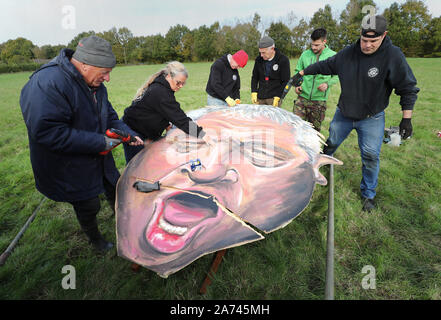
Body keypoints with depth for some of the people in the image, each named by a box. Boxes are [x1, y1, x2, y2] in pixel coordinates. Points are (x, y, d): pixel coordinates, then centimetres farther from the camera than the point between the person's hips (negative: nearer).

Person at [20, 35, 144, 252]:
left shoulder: (96, 85, 1)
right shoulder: (47, 84, -28)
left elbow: (109, 116, 12)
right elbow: (47, 132, -35)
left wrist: (128, 134, -5)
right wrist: (100, 142, -32)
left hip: (99, 160, 8)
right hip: (69, 171, -7)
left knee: (116, 189, 20)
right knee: (88, 206, 9)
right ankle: (94, 239, 41)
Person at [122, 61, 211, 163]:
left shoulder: (159, 86, 4)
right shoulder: (160, 93, -27)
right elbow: (179, 118, -31)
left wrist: (166, 124, -1)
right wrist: (200, 133, -32)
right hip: (133, 132, -9)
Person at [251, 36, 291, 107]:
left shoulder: (283, 60, -7)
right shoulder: (259, 59, 5)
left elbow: (285, 81, -6)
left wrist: (277, 97, -13)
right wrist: (254, 92, 2)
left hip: (274, 98, -4)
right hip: (260, 98, 4)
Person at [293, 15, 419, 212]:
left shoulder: (393, 56, -17)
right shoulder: (348, 53, -8)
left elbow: (408, 89, -11)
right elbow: (325, 66, 10)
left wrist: (406, 119, -13)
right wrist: (302, 73, 11)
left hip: (372, 119, -2)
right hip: (343, 114, 3)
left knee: (370, 156, -1)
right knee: (329, 144, 16)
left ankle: (368, 194, 19)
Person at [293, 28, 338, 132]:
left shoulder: (333, 56, 0)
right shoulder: (305, 54, 3)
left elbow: (336, 76, 6)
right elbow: (298, 72, 13)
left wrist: (327, 83, -13)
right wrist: (297, 85, -5)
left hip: (319, 100, -1)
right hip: (302, 97, 1)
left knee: (314, 129, 8)